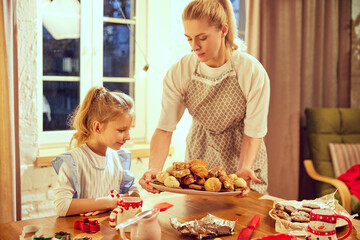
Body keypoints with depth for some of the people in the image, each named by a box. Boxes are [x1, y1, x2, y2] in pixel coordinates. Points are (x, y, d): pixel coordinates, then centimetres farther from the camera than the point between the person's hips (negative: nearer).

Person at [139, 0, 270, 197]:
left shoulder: (252, 72, -23)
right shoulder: (179, 73, -18)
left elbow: (254, 132, -19)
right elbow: (165, 128, -20)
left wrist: (245, 169, -36)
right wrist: (154, 168, -35)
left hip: (244, 155, -1)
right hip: (200, 153, 2)